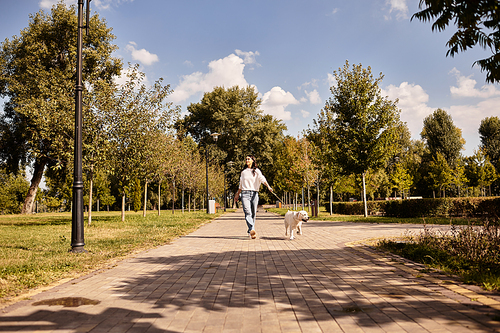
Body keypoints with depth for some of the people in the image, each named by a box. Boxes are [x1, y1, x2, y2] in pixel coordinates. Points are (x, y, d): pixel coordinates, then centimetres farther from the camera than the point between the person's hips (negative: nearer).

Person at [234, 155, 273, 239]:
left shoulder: (257, 171, 9)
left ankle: (250, 231, 12)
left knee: (253, 213, 1)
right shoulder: (243, 172, 18)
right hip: (245, 193, 1)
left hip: (254, 193, -1)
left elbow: (262, 179, -10)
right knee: (247, 212, -18)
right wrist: (237, 194, 31)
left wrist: (268, 186, -27)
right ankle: (252, 230, -31)